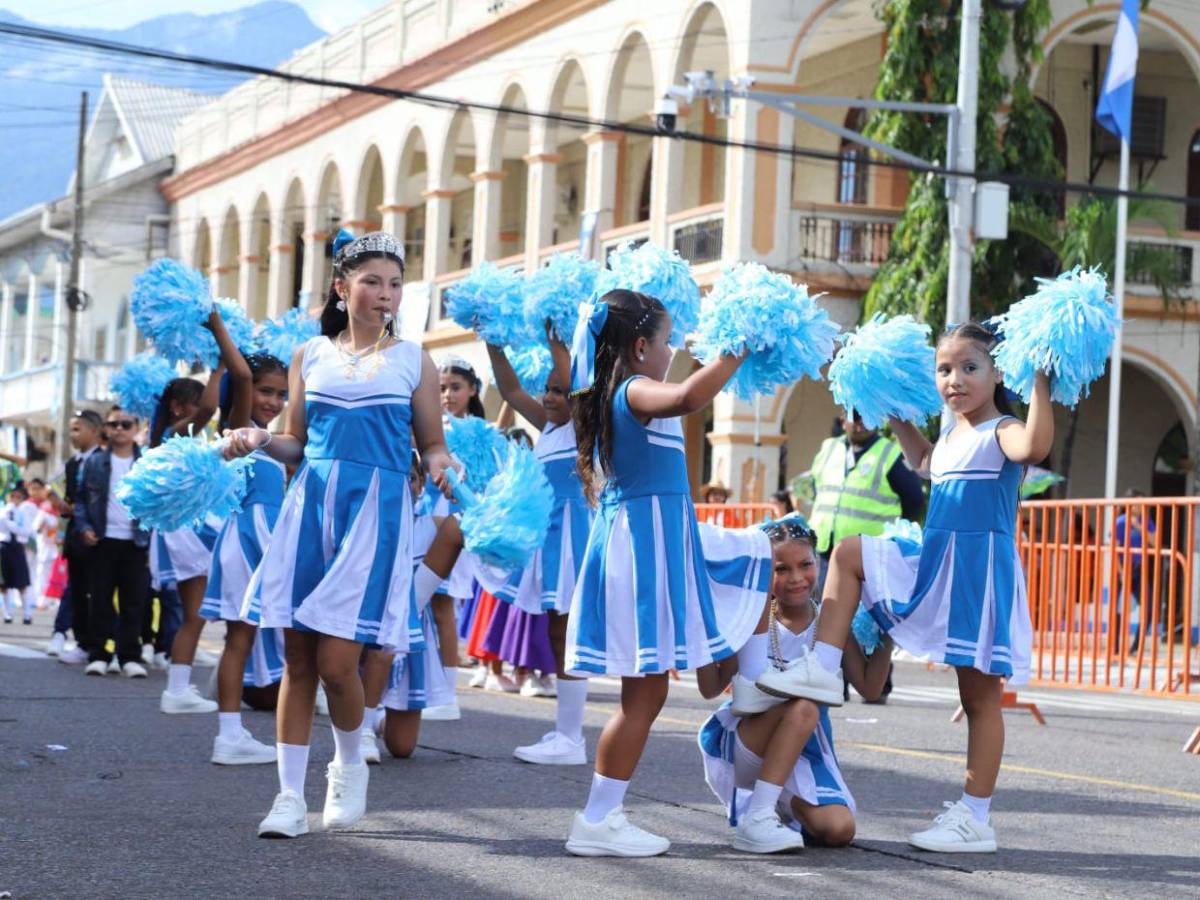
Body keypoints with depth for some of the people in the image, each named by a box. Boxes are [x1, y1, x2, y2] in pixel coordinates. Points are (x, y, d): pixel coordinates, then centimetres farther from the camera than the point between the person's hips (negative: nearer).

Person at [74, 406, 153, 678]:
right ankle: (98, 655, 7)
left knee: (133, 602, 1)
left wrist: (154, 538, -4)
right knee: (101, 599, 3)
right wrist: (84, 527, -6)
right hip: (103, 540, 0)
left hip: (136, 542, 0)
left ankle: (130, 656, 6)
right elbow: (81, 498, 9)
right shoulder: (95, 462, 6)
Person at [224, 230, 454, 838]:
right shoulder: (310, 357, 12)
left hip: (376, 510, -2)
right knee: (298, 656, 0)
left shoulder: (412, 361, 7)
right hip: (311, 503, 2)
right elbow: (297, 446, 15)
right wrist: (260, 441, -5)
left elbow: (431, 446, 9)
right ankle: (291, 798, 8)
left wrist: (441, 466, -13)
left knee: (336, 659, -10)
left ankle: (349, 766, 19)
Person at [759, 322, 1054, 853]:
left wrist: (1039, 382, -35)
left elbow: (1034, 446, -37)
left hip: (982, 571, -8)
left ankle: (975, 819, 2)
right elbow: (924, 462, 41)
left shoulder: (1001, 432, -10)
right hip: (934, 566, 8)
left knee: (980, 694, -2)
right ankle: (823, 669, 4)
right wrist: (896, 412, 38)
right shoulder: (950, 434, 15)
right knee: (849, 554, 9)